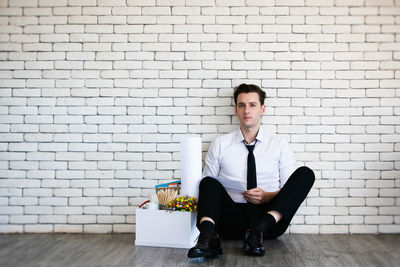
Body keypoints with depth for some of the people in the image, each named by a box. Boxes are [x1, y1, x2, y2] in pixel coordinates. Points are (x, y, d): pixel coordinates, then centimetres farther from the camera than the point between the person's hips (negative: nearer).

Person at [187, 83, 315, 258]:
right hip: (233, 219, 0)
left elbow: (290, 190, 9)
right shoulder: (219, 145, 10)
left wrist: (268, 196, -13)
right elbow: (207, 184, 5)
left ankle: (260, 229, -34)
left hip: (270, 217, 0)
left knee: (305, 173, -19)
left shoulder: (280, 145, 10)